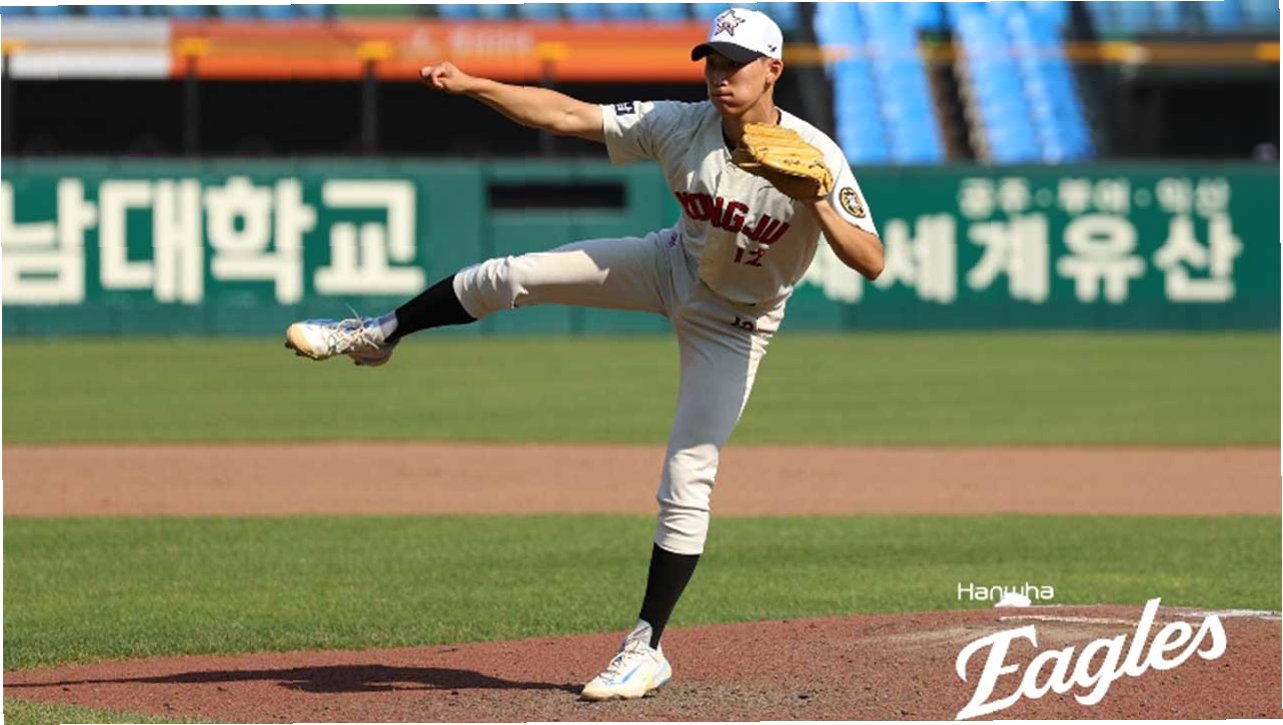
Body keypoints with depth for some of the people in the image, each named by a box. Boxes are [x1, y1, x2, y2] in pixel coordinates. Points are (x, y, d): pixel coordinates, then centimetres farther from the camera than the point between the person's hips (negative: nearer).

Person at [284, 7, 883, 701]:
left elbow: (872, 263, -33)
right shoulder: (680, 126, -19)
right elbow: (567, 114, -16)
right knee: (513, 276, -8)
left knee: (686, 483, -8)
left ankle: (646, 649, 2)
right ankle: (378, 335, 17)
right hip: (676, 266, 3)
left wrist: (816, 203, -49)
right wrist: (468, 84, -24)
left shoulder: (814, 156, -29)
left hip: (732, 325, -3)